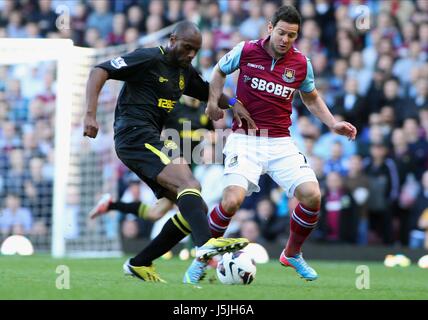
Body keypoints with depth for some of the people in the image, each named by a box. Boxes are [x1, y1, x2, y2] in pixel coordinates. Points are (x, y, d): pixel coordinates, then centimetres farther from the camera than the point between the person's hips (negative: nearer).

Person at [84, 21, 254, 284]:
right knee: (189, 183, -30)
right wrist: (90, 114, -21)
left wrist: (232, 103, 9)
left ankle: (140, 264, 7)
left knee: (196, 209, 3)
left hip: (151, 140, 9)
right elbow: (100, 71, -9)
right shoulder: (149, 59, -5)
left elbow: (208, 93, 32)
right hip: (135, 134, -9)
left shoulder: (186, 72, 18)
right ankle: (206, 245, -52)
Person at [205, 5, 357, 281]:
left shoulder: (301, 64, 2)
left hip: (281, 143, 3)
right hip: (245, 139, -3)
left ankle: (292, 254, 15)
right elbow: (220, 70, 16)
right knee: (232, 200, -23)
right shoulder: (246, 51, -5)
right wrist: (213, 101, 3)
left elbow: (311, 97, 21)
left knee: (313, 197, -13)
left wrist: (333, 124, 10)